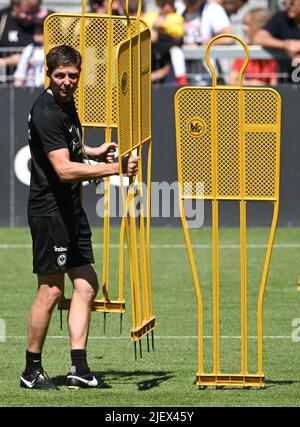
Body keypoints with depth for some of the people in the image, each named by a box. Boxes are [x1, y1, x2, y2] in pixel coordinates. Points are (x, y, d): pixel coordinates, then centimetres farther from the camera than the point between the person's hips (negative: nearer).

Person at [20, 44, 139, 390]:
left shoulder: (67, 103, 11)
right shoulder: (46, 112, -19)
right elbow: (64, 170, -27)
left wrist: (91, 152, 19)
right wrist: (116, 168, -28)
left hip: (70, 210, 10)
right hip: (49, 210, -10)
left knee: (86, 285, 9)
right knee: (51, 291, -5)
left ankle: (79, 369, 11)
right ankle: (32, 371, 5)